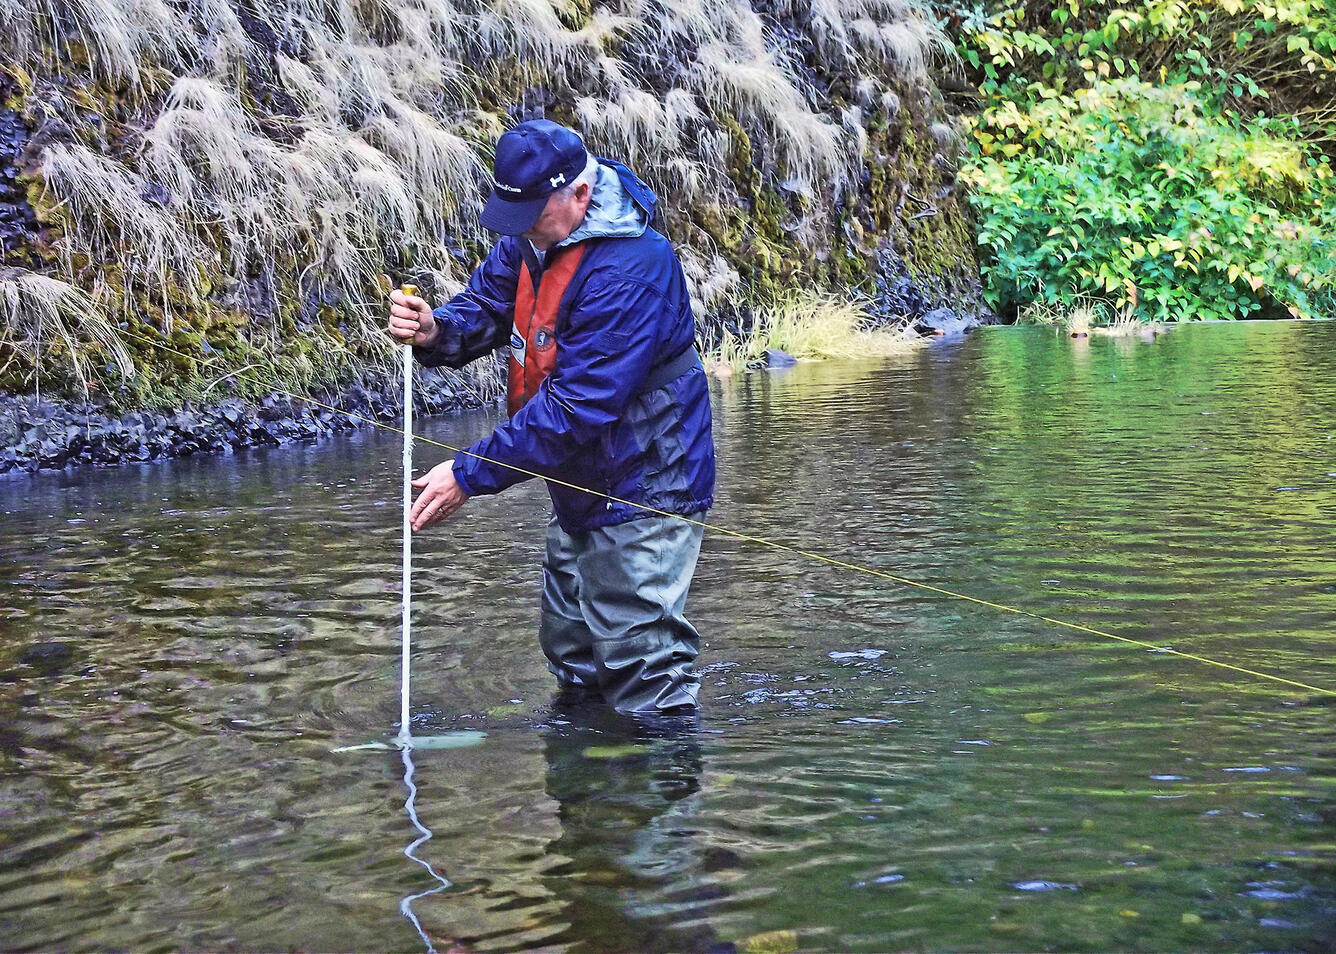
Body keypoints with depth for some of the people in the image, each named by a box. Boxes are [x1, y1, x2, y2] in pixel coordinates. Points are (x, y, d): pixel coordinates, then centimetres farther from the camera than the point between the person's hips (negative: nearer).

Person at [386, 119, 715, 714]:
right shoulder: (537, 235, -1)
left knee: (642, 670, -7)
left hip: (640, 492, -10)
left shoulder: (631, 268, -30)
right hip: (580, 487, 10)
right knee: (572, 656, 22)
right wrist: (436, 332, -19)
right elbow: (486, 304, 7)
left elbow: (578, 405, -32)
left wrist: (472, 474, -29)